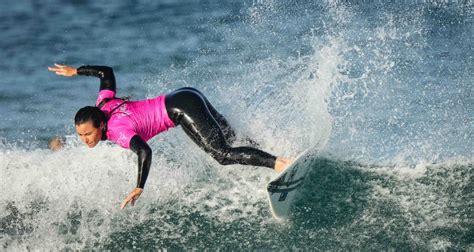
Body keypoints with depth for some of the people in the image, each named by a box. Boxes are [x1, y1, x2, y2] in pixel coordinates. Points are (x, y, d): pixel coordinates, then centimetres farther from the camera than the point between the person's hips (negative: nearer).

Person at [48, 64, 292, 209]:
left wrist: (138, 189, -37)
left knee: (223, 154, -17)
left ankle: (277, 163, -27)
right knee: (227, 137, 22)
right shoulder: (103, 105, 2)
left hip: (181, 110, -9)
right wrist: (75, 71, 25)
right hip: (185, 96, 9)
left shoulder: (118, 130, -22)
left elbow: (144, 152, -37)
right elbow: (107, 72, 17)